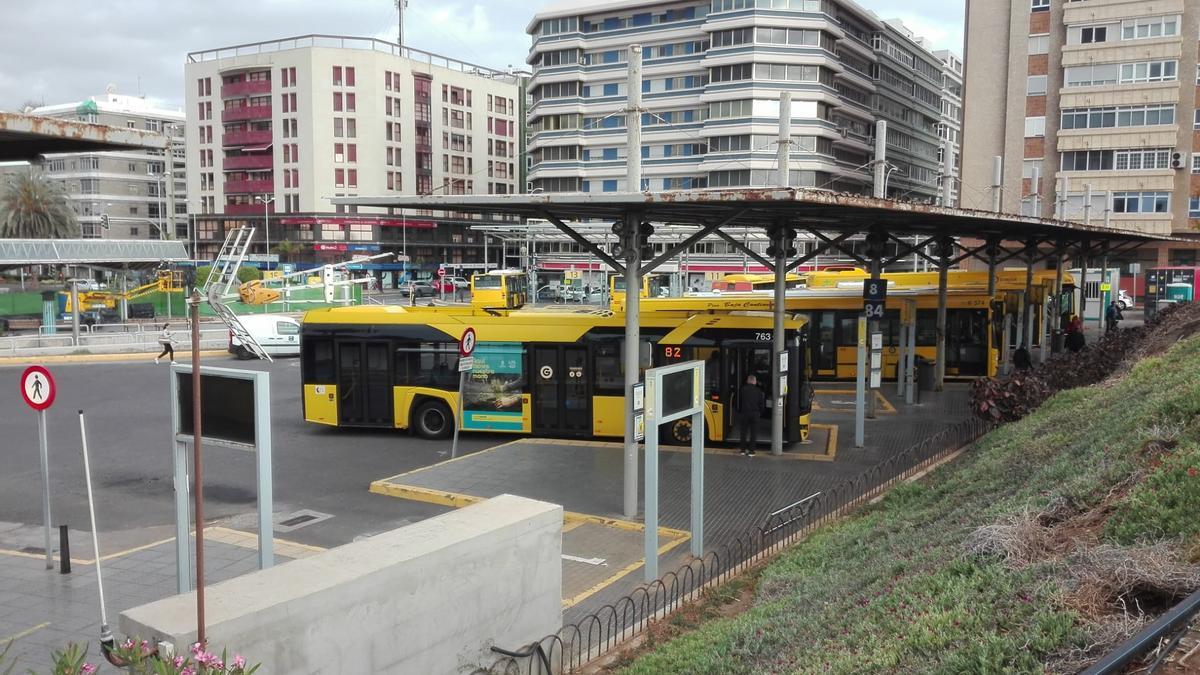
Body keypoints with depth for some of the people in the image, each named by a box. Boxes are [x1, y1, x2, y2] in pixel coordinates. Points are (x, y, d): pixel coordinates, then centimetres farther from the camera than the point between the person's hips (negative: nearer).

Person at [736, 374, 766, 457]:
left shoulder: (742, 390, -1)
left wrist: (739, 412, 13)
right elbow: (762, 404, 4)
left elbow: (738, 402, 3)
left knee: (744, 432, 11)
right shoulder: (759, 391, 0)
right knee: (753, 433, 5)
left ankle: (743, 449, 15)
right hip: (755, 414, 0)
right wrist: (760, 413, 17)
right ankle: (751, 451, 3)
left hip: (744, 413, 0)